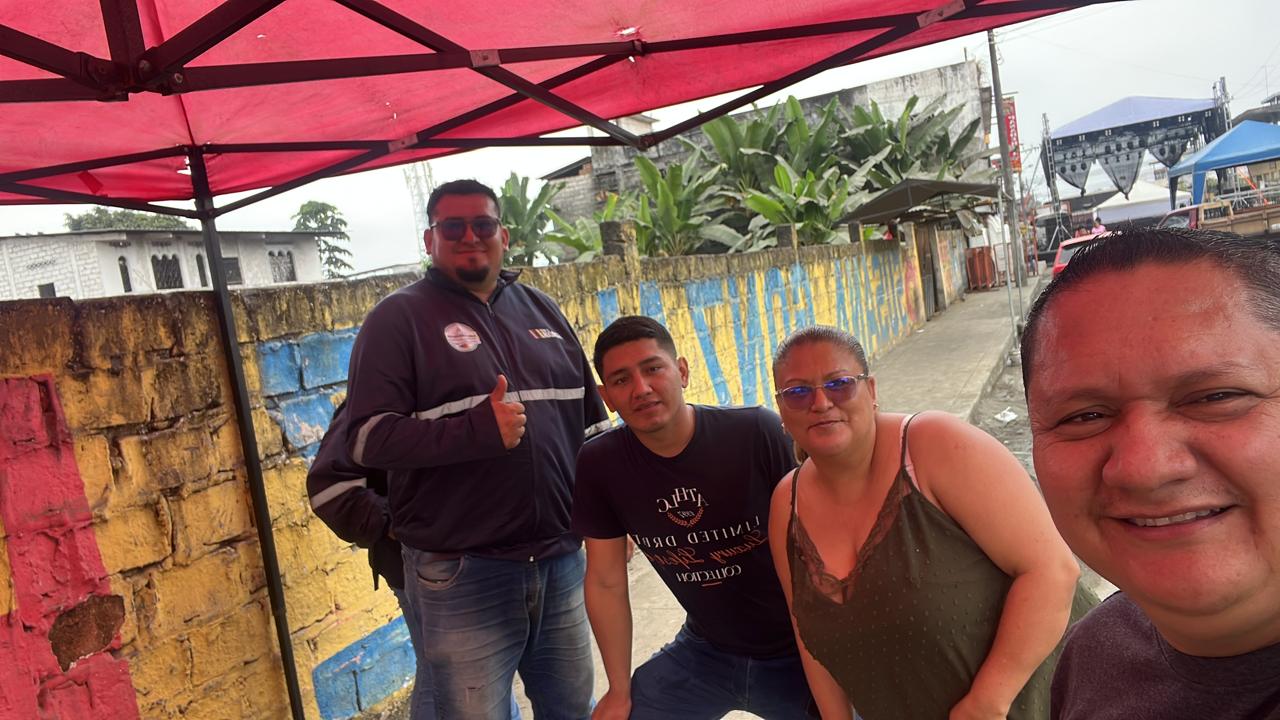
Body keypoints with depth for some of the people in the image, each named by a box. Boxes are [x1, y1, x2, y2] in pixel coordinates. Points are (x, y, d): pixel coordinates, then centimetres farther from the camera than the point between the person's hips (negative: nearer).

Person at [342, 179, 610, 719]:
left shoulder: (540, 310, 11)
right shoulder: (399, 318, -5)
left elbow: (590, 417, 18)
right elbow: (367, 439, -14)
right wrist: (477, 431, -23)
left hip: (561, 561, 5)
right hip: (460, 576, -5)